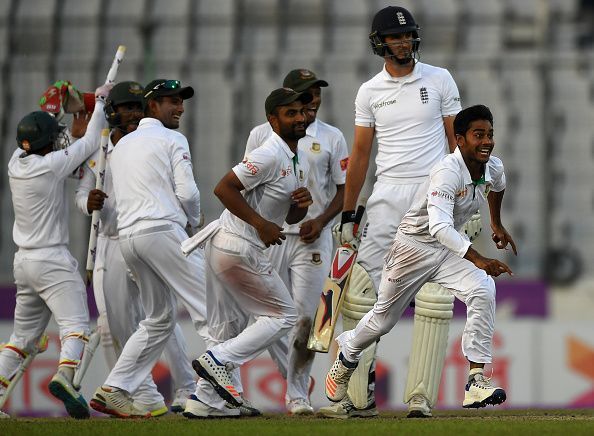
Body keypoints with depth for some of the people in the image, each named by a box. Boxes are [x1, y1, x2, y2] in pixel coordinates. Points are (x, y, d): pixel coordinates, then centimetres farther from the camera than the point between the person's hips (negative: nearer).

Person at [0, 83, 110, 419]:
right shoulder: (51, 164, -14)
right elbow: (90, 144, -5)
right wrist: (100, 102, 7)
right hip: (53, 259, -7)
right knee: (76, 324, -13)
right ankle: (65, 377, -36)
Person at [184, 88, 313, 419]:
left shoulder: (300, 161, 14)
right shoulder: (270, 155, -17)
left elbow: (291, 217, 20)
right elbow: (224, 188, -22)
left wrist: (303, 203, -3)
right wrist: (261, 223, -23)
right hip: (240, 250, -10)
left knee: (230, 328, 14)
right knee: (284, 315, -1)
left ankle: (205, 400, 16)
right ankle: (218, 361, -7)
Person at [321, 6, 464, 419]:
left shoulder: (439, 80, 5)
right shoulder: (370, 92, 9)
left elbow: (458, 139, 5)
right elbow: (360, 155, 11)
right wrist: (347, 216, 8)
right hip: (388, 195, 2)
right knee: (362, 291, -6)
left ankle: (421, 396, -3)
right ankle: (360, 397, -4)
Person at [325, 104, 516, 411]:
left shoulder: (493, 168, -9)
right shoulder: (448, 172, -32)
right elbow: (439, 227, -45)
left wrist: (496, 224, 33)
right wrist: (477, 259, -56)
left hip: (450, 249, 5)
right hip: (414, 246, -5)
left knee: (483, 291, -24)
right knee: (383, 320, 12)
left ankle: (477, 380, -26)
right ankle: (347, 355, 47)